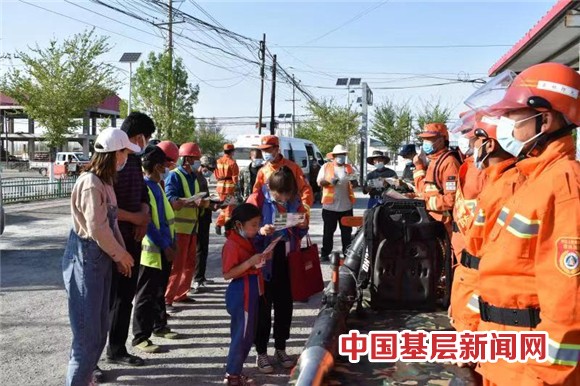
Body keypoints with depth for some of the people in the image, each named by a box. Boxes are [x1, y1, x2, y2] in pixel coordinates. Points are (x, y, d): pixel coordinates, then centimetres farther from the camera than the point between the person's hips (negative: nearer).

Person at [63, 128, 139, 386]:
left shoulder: (104, 181, 11)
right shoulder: (91, 183, -20)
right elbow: (97, 228, -21)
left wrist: (121, 254, 7)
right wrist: (120, 254, -9)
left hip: (101, 257, 10)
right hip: (85, 258, -10)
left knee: (98, 326, 18)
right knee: (88, 329, -1)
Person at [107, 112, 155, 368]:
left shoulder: (135, 160, 9)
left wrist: (144, 216, -1)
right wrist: (133, 217, -15)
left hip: (132, 240, 8)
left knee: (125, 297, 16)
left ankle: (117, 350, 31)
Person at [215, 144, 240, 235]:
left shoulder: (218, 161, 6)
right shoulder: (232, 162, -12)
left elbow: (216, 175, 12)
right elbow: (235, 177, -11)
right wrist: (236, 186, -2)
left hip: (220, 186, 6)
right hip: (230, 187, -6)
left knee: (224, 207, 21)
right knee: (230, 208, 5)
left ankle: (219, 224, 9)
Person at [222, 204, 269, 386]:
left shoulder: (248, 241, 9)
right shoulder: (232, 245, -19)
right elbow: (227, 274, -22)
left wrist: (261, 259, 2)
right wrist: (250, 262, -27)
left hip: (251, 293, 9)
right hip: (241, 294, -9)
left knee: (248, 335, 16)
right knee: (241, 335, 1)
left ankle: (234, 371, 28)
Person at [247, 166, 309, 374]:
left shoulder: (295, 201, -1)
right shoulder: (257, 200, -15)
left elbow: (300, 233, 11)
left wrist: (303, 226, -12)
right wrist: (260, 231, -30)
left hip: (288, 260, 4)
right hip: (264, 261, -4)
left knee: (285, 304, 13)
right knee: (263, 307, 5)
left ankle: (280, 348, 31)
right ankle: (261, 353, 20)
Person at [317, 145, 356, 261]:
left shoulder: (349, 168, 9)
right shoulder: (326, 166, 4)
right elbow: (319, 182, 0)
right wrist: (329, 181, -19)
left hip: (346, 206, 2)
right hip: (330, 205, -2)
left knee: (347, 232, 8)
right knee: (328, 231, 5)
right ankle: (325, 254, 12)